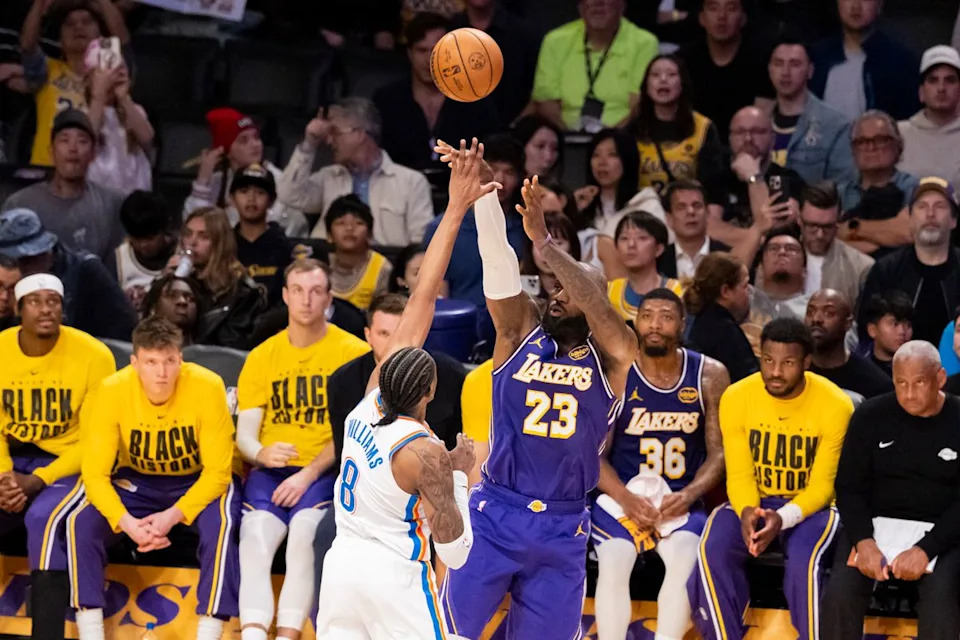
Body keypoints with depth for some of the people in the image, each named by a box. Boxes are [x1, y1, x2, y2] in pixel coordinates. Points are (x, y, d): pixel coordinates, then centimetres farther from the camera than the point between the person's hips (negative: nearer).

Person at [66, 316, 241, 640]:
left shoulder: (207, 387, -26)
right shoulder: (112, 391, -21)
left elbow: (217, 471, -20)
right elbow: (95, 474, -18)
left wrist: (173, 516, -32)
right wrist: (127, 523, -34)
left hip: (199, 482, -2)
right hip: (137, 482, 2)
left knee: (219, 524, -33)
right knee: (82, 523, -23)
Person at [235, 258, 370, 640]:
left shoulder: (353, 352, -1)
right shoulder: (261, 358, 10)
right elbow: (244, 433, 5)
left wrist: (309, 474, -17)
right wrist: (261, 454, -19)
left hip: (326, 471, -3)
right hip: (270, 470, 3)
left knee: (305, 530, -30)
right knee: (255, 535, -24)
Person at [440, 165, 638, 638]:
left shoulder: (611, 359, 0)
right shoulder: (520, 335, 3)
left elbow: (595, 302, -21)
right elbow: (499, 266, -10)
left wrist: (543, 240, -29)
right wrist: (482, 192, -24)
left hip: (562, 528, 0)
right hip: (495, 514, 0)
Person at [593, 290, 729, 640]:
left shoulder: (710, 375, 1)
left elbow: (718, 452, 2)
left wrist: (688, 496, -17)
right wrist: (624, 497, -19)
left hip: (682, 498, 1)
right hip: (622, 495, -1)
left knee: (685, 561, -29)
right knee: (614, 564, -28)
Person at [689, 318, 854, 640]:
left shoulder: (836, 405, -17)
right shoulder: (736, 397, -11)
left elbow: (822, 485, -13)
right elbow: (739, 475, -7)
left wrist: (783, 519, -31)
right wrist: (746, 512, -30)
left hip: (812, 505, -2)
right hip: (755, 502, 2)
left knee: (804, 560, -34)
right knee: (713, 551, -27)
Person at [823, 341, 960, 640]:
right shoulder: (871, 416, 1)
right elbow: (849, 487, 3)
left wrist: (926, 549, -19)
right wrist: (863, 540, -15)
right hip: (876, 523, 2)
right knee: (839, 592, -26)